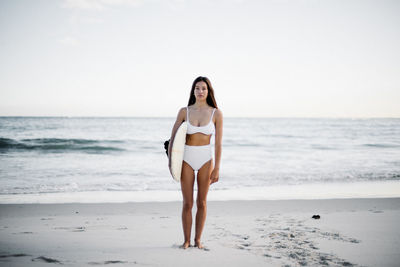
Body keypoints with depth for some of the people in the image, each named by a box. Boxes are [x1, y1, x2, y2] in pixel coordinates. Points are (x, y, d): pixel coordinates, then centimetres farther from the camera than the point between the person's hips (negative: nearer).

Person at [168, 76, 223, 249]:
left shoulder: (216, 113, -4)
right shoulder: (184, 111, -2)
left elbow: (218, 143, -4)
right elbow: (173, 137, 1)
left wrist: (216, 168, -7)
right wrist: (171, 160, -8)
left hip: (206, 160, 0)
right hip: (187, 159, 0)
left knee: (202, 202, 7)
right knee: (187, 203, 2)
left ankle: (198, 239, 19)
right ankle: (186, 240, 14)